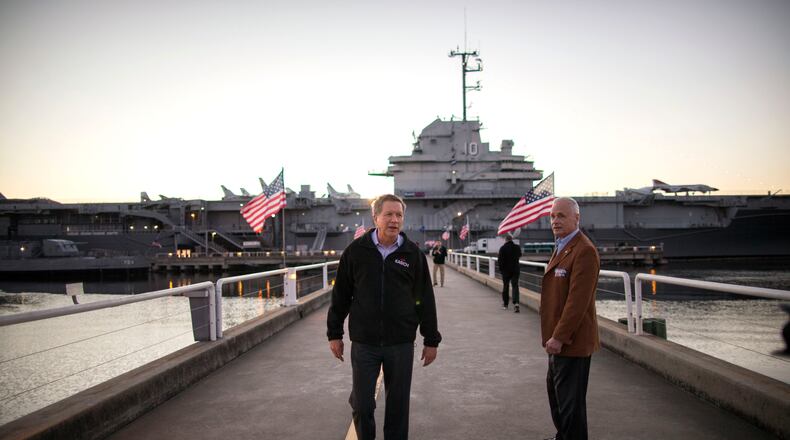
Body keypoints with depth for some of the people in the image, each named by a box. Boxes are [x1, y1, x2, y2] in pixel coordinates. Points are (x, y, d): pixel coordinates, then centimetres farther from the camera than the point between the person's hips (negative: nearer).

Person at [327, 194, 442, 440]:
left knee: (398, 404, 10)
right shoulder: (356, 251, -1)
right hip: (364, 343, 0)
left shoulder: (413, 253, 1)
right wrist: (334, 333, 7)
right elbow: (340, 295, 6)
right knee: (362, 405, 5)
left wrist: (431, 340, 6)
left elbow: (426, 299, 5)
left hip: (401, 344, 1)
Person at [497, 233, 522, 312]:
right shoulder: (517, 247, 0)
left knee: (505, 286, 13)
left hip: (506, 270, -2)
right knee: (515, 286, 0)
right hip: (516, 269, 2)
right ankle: (516, 303, -20)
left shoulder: (503, 248, -12)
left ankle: (505, 304, 23)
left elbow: (500, 260, -13)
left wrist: (500, 268, 0)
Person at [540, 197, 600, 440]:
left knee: (570, 400, 0)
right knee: (555, 392, 23)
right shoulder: (562, 247, 13)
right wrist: (554, 336, 15)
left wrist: (559, 337, -23)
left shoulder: (584, 251, -19)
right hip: (558, 338, 10)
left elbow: (578, 300, -24)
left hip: (571, 341, -10)